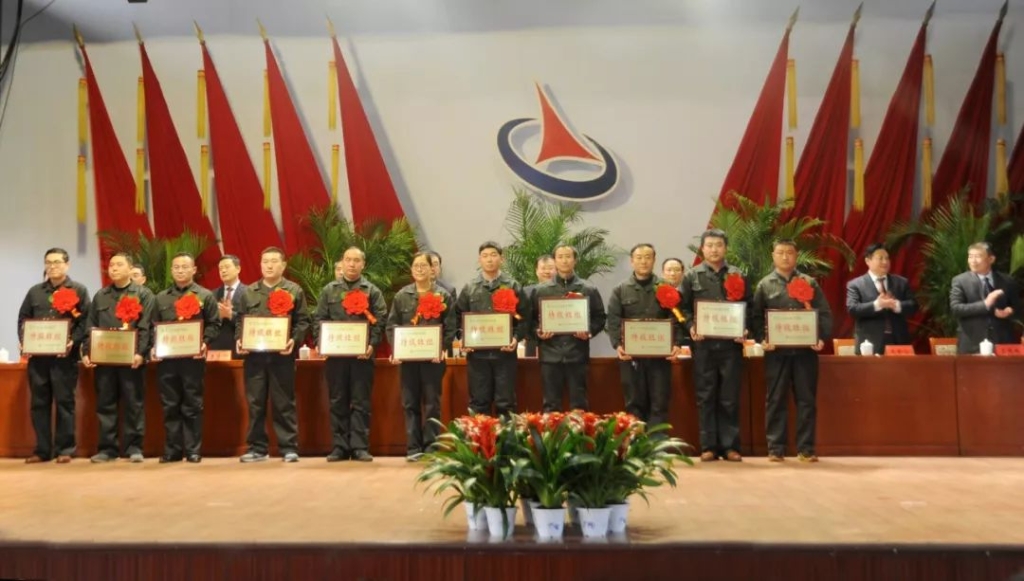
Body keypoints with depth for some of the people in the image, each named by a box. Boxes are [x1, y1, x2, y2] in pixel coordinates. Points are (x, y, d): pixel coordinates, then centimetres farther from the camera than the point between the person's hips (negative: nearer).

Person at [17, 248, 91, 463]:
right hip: (37, 355, 4)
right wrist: (24, 342, -2)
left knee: (64, 402, 0)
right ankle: (42, 449, 13)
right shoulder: (35, 291, 16)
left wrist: (73, 342, -18)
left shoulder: (79, 290, 4)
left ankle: (65, 449, 5)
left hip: (65, 355, -4)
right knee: (39, 403, 6)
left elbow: (85, 321, -4)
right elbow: (23, 319, 15)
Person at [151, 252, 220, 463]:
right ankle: (172, 450, 12)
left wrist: (204, 343, -15)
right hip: (166, 358, 3)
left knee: (192, 405, 1)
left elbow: (214, 324, 1)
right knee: (170, 405, 5)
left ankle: (193, 450, 7)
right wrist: (154, 347, -3)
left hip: (193, 357, -3)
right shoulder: (161, 297, 14)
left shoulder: (205, 296, 5)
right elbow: (154, 326, 12)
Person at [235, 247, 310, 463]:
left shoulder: (294, 291, 5)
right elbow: (241, 320, 14)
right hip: (253, 354, 3)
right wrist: (238, 339, -3)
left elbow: (303, 321, 0)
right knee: (255, 402, 6)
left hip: (282, 354, -3)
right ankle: (257, 447, 13)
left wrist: (294, 340, -16)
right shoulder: (249, 292, 14)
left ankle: (289, 447, 6)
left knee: (284, 403, 1)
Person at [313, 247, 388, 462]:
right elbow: (319, 319, 8)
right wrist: (320, 343, -6)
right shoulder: (329, 290, 12)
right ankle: (339, 447, 11)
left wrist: (372, 344, -14)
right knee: (337, 402, 5)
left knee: (361, 402, 1)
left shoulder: (372, 291, 7)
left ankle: (360, 447, 5)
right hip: (335, 353, 2)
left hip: (362, 354, -1)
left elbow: (380, 320, -1)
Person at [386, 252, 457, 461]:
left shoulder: (443, 296, 3)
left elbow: (450, 327, -1)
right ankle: (413, 448, 10)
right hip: (407, 356, 2)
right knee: (410, 404, 5)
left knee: (432, 403, 1)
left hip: (433, 357, -2)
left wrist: (442, 349, -14)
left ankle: (431, 447, 7)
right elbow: (391, 325, 6)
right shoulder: (401, 295, 9)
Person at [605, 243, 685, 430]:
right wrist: (617, 345, -14)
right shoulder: (620, 290, 8)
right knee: (634, 402, 5)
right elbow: (613, 322, 1)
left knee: (659, 403, 0)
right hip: (630, 354, 0)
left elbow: (676, 319, 2)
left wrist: (677, 343, -13)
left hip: (660, 354, 0)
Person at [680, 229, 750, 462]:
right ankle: (709, 446, 8)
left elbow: (749, 307, 7)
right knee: (705, 397, 3)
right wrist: (690, 327, -13)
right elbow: (683, 307, 3)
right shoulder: (692, 276, 8)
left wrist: (745, 330, -9)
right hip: (703, 343, 0)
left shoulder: (738, 276, 10)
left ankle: (730, 446, 10)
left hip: (731, 343, 0)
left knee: (730, 397, 3)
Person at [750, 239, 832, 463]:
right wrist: (762, 339, -12)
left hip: (805, 349, 1)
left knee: (807, 400, 3)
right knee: (776, 400, 3)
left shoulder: (809, 283, 9)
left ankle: (805, 448, 10)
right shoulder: (765, 285, 7)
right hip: (776, 351, -1)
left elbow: (825, 313, 5)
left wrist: (822, 338, -9)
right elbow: (756, 317, 3)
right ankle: (775, 448, 8)